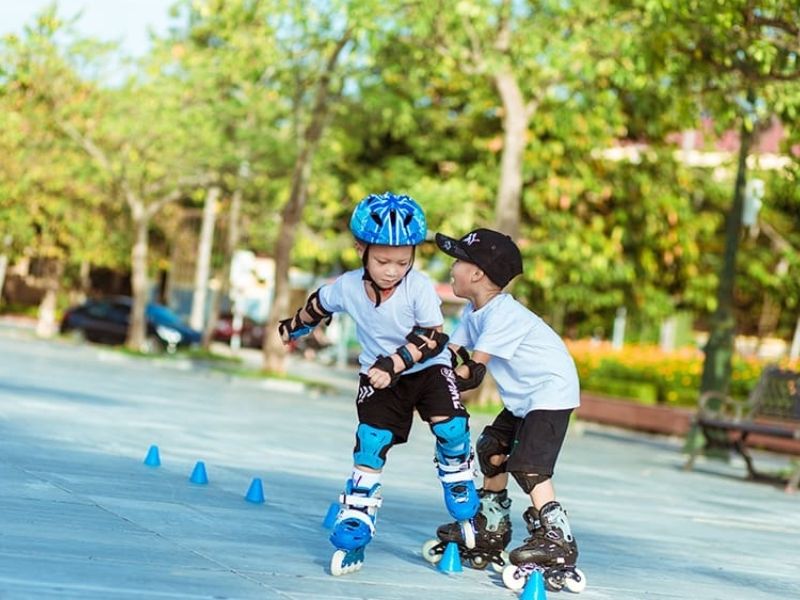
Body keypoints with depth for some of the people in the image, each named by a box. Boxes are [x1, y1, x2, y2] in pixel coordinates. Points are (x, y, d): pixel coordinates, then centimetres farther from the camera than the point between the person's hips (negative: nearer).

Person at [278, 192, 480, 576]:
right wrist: (292, 328, 26)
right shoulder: (347, 287, -13)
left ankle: (464, 506, 5)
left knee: (451, 428, -18)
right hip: (378, 375, 2)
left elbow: (432, 337, -21)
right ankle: (353, 528, -3)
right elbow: (318, 306, 8)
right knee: (370, 444, -9)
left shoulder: (420, 288, -22)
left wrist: (394, 364, -31)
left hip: (428, 368, -2)